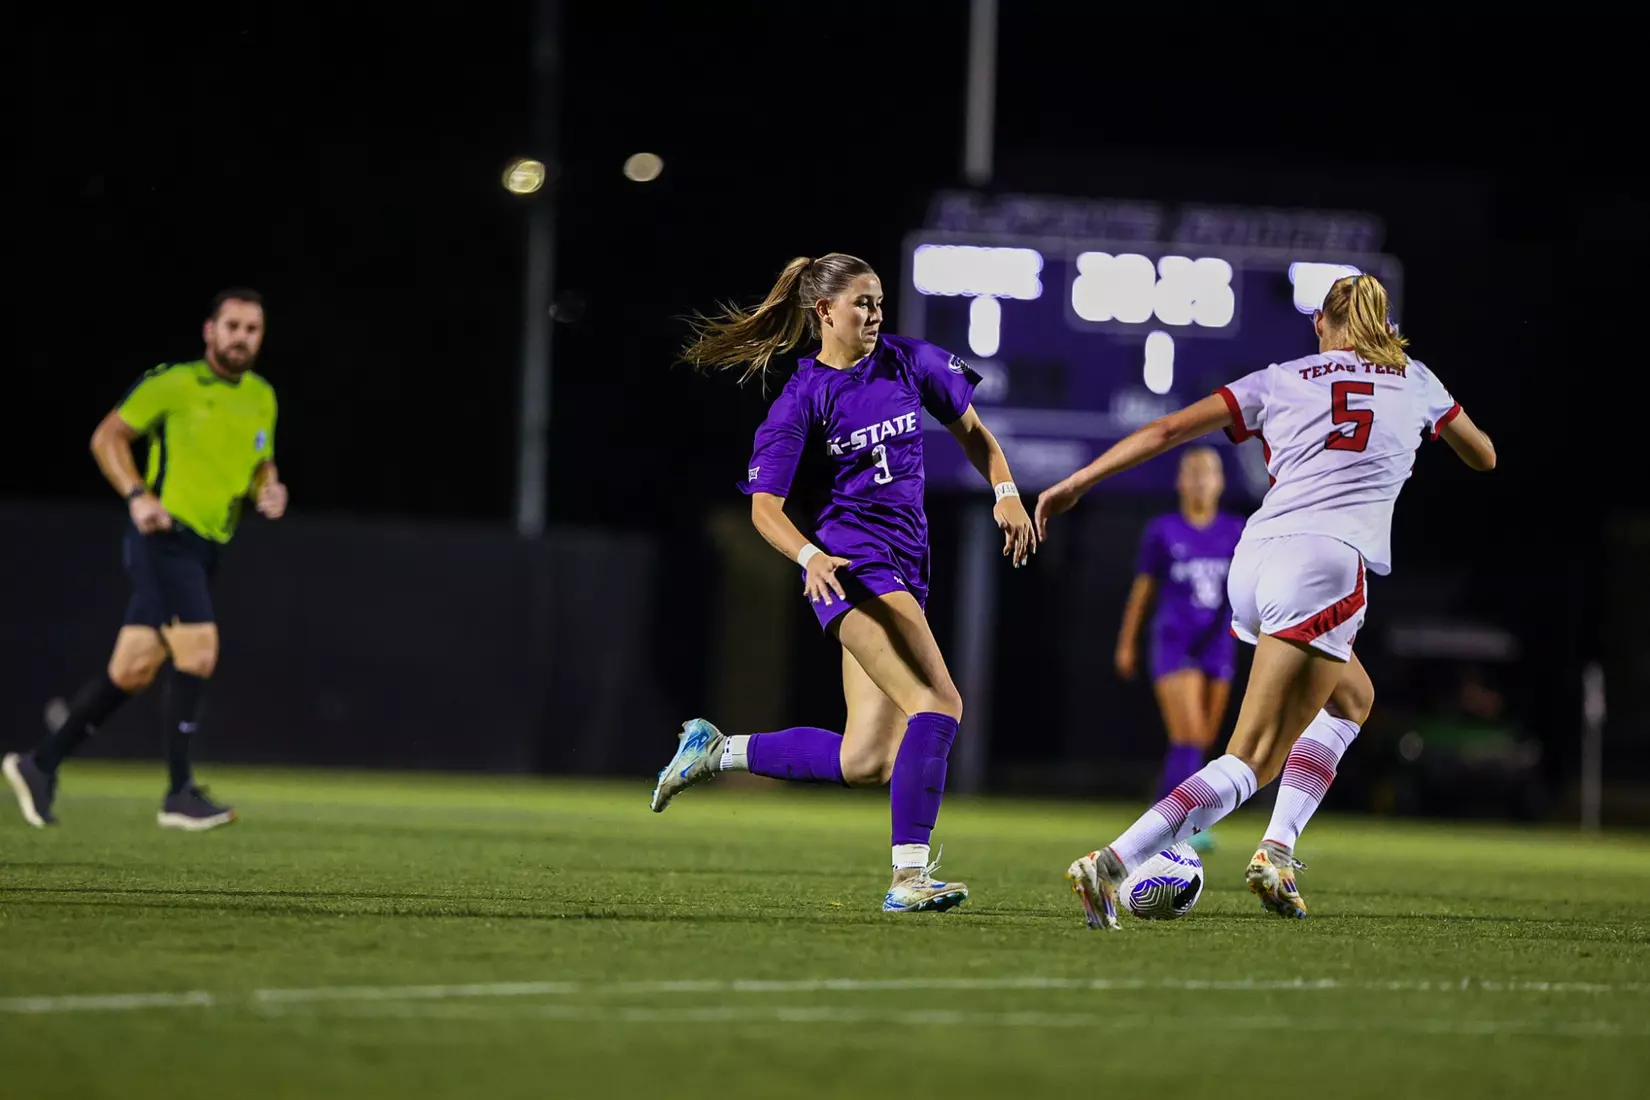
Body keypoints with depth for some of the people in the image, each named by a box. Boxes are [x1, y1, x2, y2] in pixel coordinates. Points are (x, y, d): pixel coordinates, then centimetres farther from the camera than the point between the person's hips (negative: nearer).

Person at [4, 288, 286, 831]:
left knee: (133, 670, 7)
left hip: (204, 547, 7)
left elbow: (262, 464, 25)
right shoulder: (173, 384, -6)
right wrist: (138, 495, -16)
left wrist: (268, 489, 1)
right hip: (164, 536, -7)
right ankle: (179, 795, -15)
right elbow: (107, 437, -2)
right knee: (199, 649, -20)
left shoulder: (262, 398, 13)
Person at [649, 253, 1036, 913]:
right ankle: (909, 877, -26)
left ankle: (717, 751, 23)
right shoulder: (802, 399, -5)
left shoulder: (910, 362, 9)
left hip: (903, 571, 7)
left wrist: (1005, 493, 6)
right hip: (851, 564, -7)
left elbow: (970, 431, 23)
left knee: (864, 763, 5)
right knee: (938, 706, -24)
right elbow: (764, 507, -7)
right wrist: (811, 556, -25)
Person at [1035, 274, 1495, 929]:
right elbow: (1484, 458, 34)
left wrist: (1076, 483, 16)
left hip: (1253, 560, 5)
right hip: (1324, 561, -5)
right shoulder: (1415, 380, 18)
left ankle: (1277, 851, 14)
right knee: (1253, 761, -8)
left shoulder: (1281, 380, 19)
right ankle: (1109, 866, -24)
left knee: (1352, 698, 29)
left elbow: (1168, 430, 12)